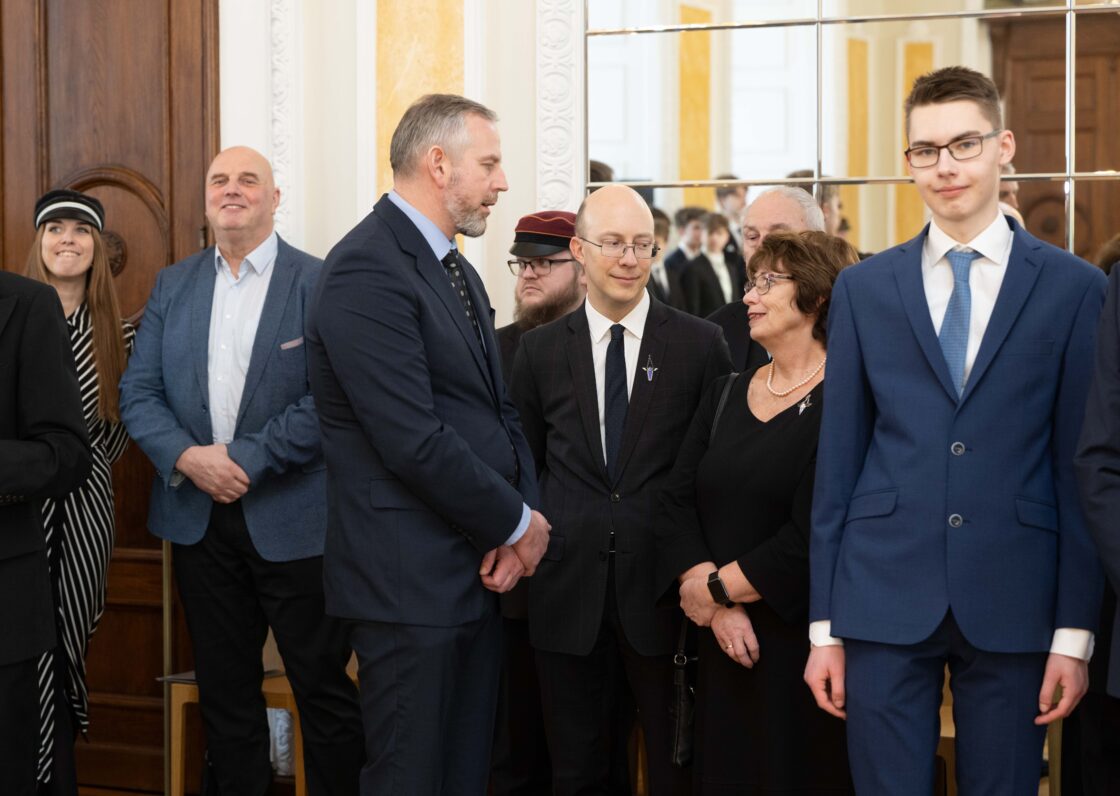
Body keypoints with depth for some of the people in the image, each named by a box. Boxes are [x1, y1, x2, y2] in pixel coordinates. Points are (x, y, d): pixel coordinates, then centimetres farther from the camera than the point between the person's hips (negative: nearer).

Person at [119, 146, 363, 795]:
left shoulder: (320, 284, -5)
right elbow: (139, 392, 5)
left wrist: (246, 459, -18)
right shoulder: (173, 285, 10)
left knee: (324, 688, 1)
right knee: (225, 690, 13)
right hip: (200, 519, 5)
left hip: (294, 521, -4)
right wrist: (186, 456, -12)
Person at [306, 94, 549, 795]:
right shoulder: (368, 270, -16)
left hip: (482, 574, 9)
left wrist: (523, 521, -3)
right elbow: (415, 442, -22)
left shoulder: (457, 270, 16)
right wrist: (518, 523, -10)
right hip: (413, 580, -9)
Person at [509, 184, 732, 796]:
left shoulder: (699, 344, 0)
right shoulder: (540, 350, 6)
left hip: (664, 585, -1)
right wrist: (529, 550, 5)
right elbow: (524, 467, 12)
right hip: (567, 589, 2)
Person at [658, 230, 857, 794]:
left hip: (801, 641, -6)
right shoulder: (724, 394, 11)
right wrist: (718, 608, -10)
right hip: (721, 642, 6)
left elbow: (815, 537, -18)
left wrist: (716, 588, -8)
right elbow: (677, 501, 4)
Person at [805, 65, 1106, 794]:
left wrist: (1076, 631, -3)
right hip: (884, 599, 1)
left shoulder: (1075, 289, 1)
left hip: (1012, 604, -1)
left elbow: (1081, 469, 1)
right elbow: (838, 460, 6)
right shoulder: (863, 289, 6)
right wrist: (823, 623, 3)